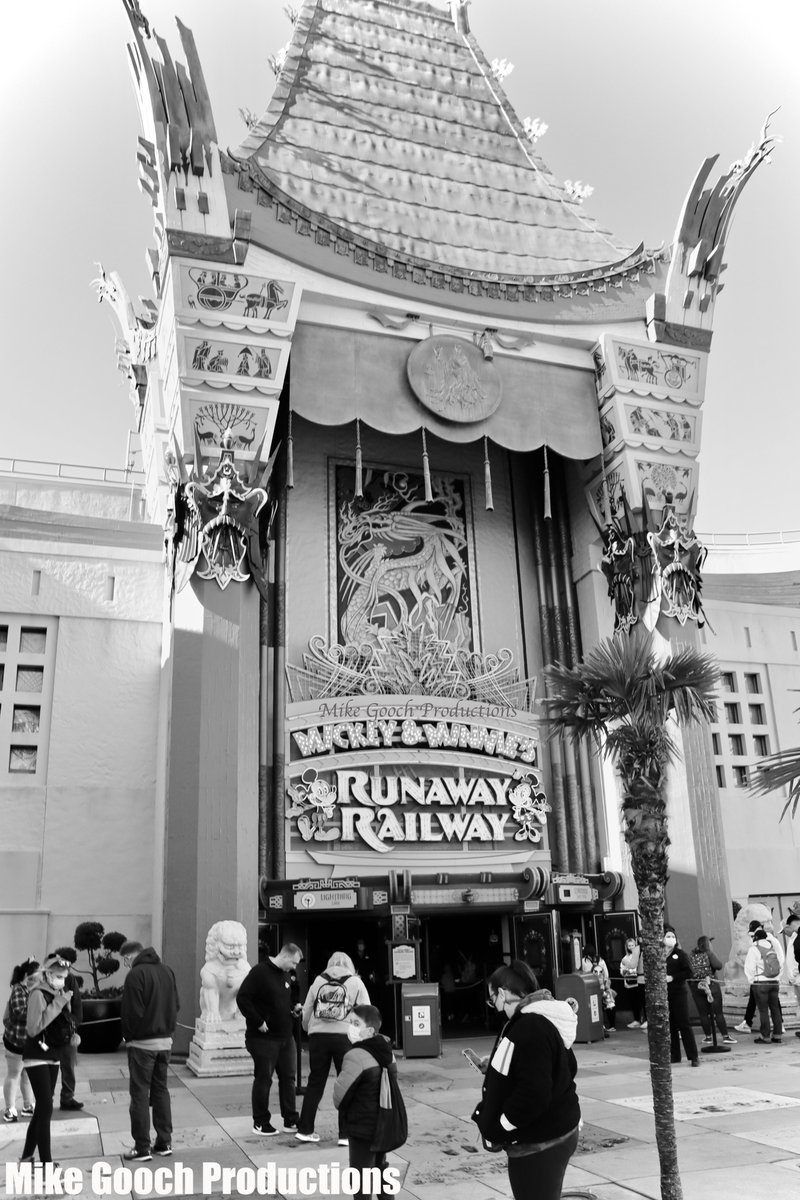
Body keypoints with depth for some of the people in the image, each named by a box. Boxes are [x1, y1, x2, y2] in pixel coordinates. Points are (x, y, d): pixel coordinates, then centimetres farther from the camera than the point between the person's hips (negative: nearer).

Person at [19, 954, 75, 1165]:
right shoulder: (38, 994, -16)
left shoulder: (57, 993, 7)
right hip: (37, 1057, -8)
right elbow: (33, 1028, -24)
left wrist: (71, 1035, -2)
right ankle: (46, 1162, -6)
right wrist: (57, 1005, -26)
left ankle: (27, 1157, 25)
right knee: (46, 1108, -10)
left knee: (41, 1108, 13)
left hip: (53, 1056, 8)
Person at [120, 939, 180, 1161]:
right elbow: (176, 1005, 10)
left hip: (142, 1042, -6)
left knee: (140, 1094, 2)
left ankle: (142, 1148, 4)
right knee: (161, 1090, 14)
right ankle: (164, 1143, 17)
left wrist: (128, 1036, -2)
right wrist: (168, 1028, 14)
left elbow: (132, 1011, -16)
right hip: (165, 1040, 7)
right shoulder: (166, 970, 7)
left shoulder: (136, 974, -14)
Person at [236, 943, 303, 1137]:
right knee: (263, 1079, 3)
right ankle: (260, 1123, 16)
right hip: (264, 1038, -8)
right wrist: (258, 1022, -20)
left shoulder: (285, 975, 12)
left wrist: (293, 1010, 4)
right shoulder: (260, 972, -16)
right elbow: (242, 999, -21)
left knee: (288, 1078, 10)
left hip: (285, 1036, 8)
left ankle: (291, 1121, 18)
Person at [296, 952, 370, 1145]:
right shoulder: (355, 982, 6)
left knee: (315, 1082, 14)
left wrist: (309, 1029, 29)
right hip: (344, 1036, -3)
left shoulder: (318, 981, 12)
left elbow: (306, 1012, 13)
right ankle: (345, 1134, 8)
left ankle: (305, 1129, 20)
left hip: (318, 1035, 3)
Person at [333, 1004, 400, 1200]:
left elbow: (340, 1093, -19)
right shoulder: (386, 1051, 1)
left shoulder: (356, 1056, -24)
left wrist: (342, 1108, 2)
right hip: (384, 1123, 8)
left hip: (362, 1126, -8)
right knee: (380, 1168, 24)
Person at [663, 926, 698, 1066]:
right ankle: (674, 1055, 16)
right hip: (664, 994, 4)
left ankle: (693, 1056, 2)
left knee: (684, 1024, -4)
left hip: (679, 992, -4)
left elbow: (689, 972, -10)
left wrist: (672, 977, -15)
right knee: (670, 1025, 7)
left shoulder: (681, 954, -2)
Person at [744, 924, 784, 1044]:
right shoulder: (774, 947, 4)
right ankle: (778, 1035, 15)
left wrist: (752, 980, 3)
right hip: (775, 982, 5)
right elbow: (781, 965, 12)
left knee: (763, 1010, 0)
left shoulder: (754, 949, -9)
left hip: (760, 983, -5)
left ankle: (765, 1036, 2)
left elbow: (749, 968, -9)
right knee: (775, 1009, 12)